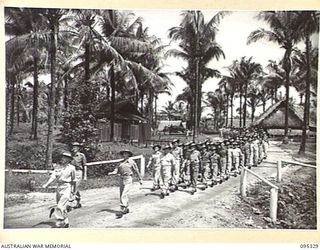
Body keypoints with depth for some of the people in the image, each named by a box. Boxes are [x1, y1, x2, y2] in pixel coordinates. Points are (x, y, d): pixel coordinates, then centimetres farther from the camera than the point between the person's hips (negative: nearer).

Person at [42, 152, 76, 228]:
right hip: (58, 187, 5)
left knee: (60, 206, -15)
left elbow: (73, 180, 7)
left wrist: (74, 190, 14)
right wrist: (46, 184, -16)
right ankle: (66, 223, 29)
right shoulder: (58, 166, 6)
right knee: (62, 207, 14)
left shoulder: (71, 168, -3)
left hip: (67, 188, -5)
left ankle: (59, 223, -7)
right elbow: (53, 176, -3)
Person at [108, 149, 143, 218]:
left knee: (124, 195, -14)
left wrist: (140, 179, 4)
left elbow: (136, 171, 1)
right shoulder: (121, 162, 14)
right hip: (122, 179, 7)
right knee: (122, 195, 12)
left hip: (128, 179, -7)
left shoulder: (131, 161, -3)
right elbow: (117, 170, 7)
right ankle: (126, 209, 27)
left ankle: (122, 211, -14)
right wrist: (111, 173, -12)